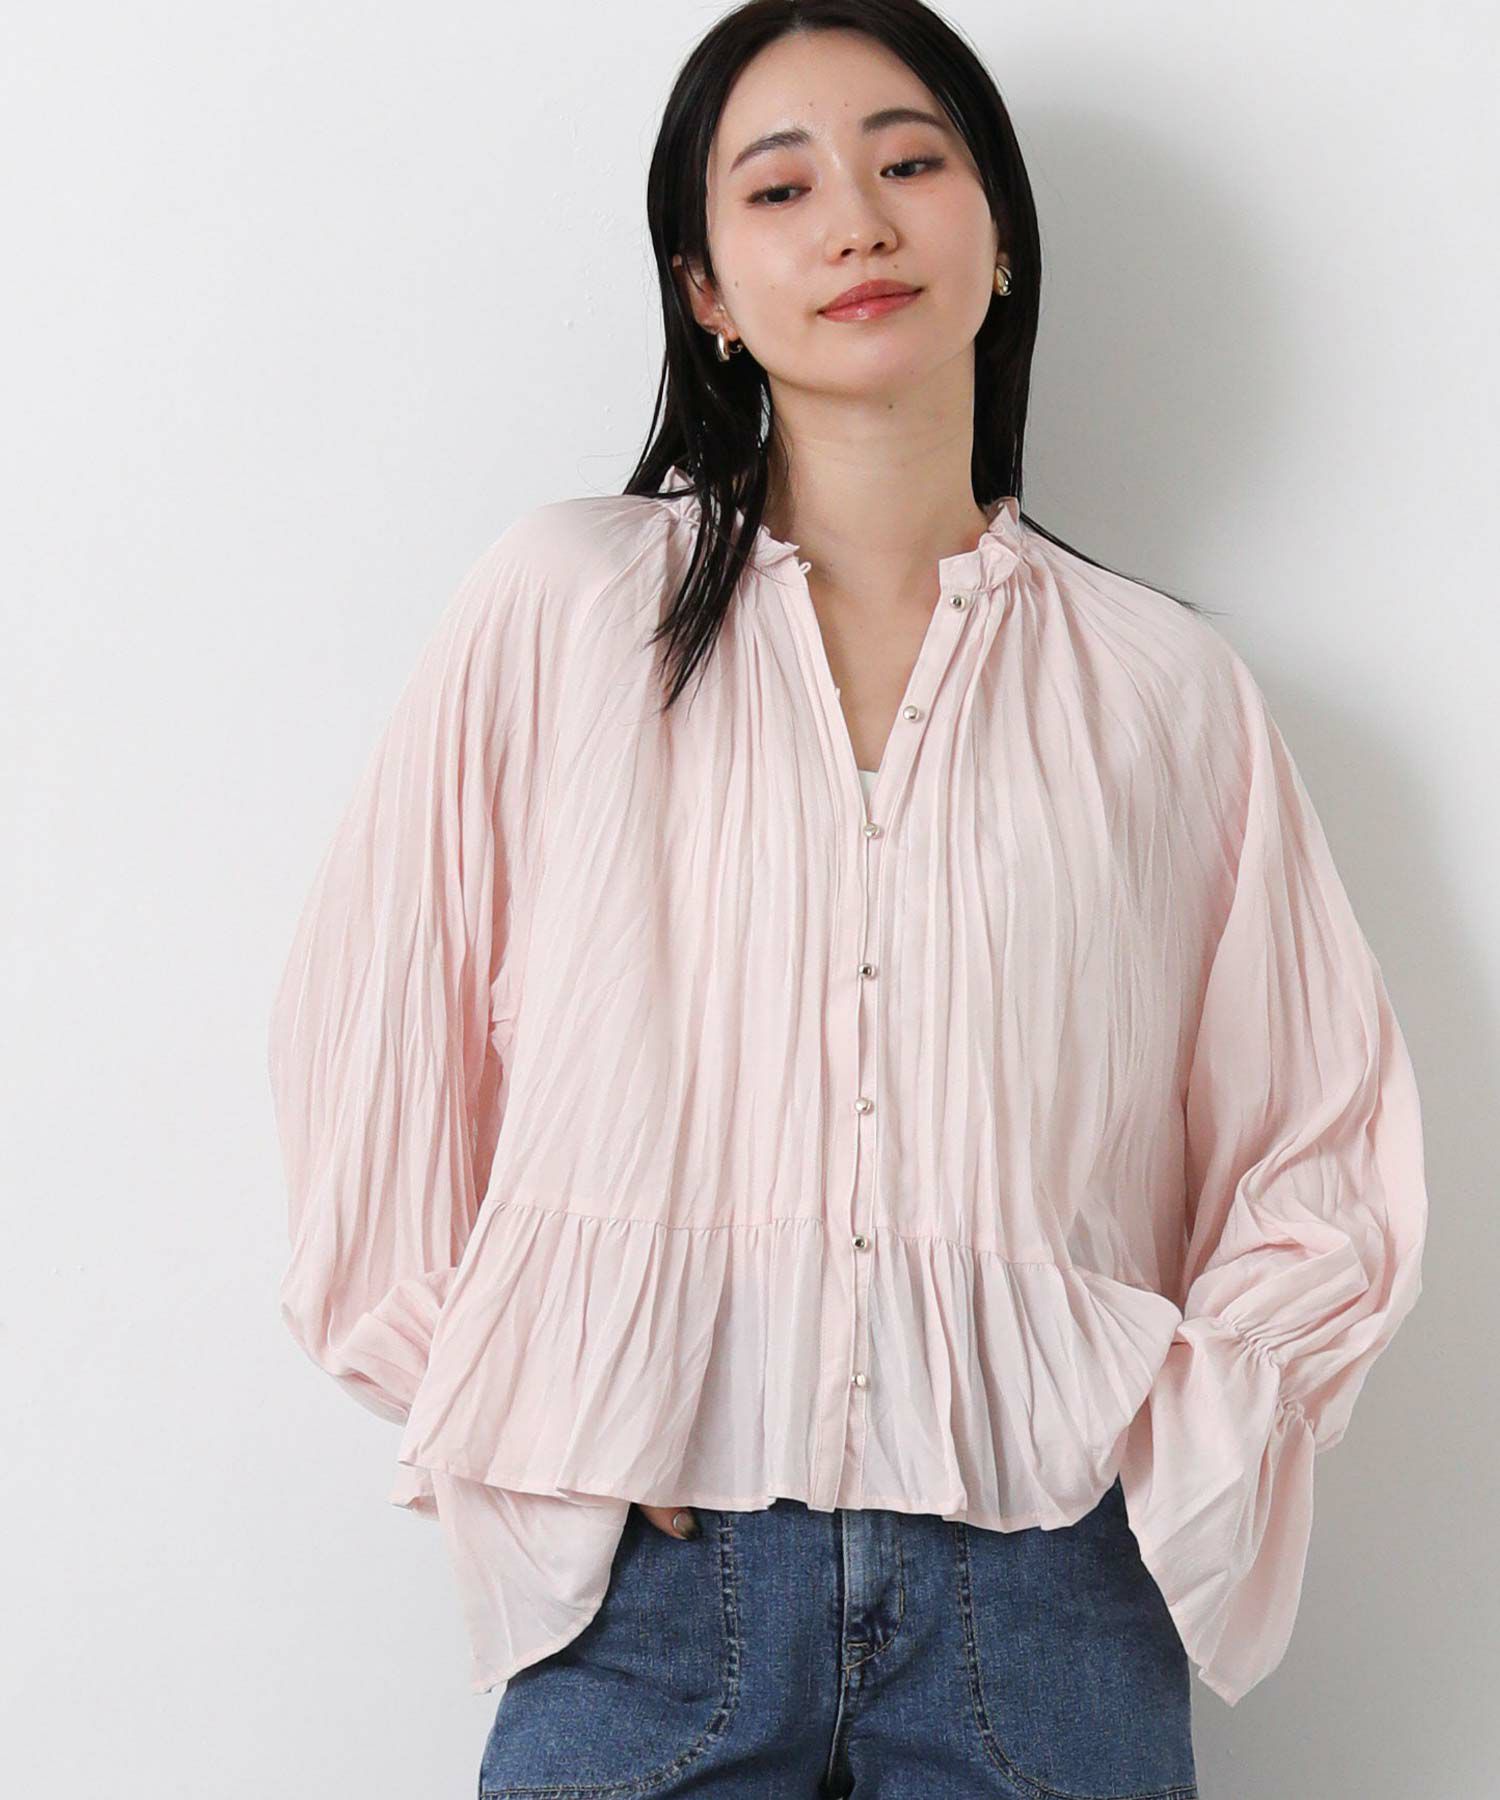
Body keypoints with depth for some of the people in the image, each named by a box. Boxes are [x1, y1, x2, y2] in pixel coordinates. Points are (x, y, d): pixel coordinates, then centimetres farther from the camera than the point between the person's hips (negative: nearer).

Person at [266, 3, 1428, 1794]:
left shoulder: (1167, 686, 5)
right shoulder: (566, 604, 2)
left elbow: (1323, 1164, 10)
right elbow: (375, 1047, 4)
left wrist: (1171, 1431, -2)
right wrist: (506, 1423, -2)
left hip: (1046, 1589, 1)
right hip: (649, 1570, -1)